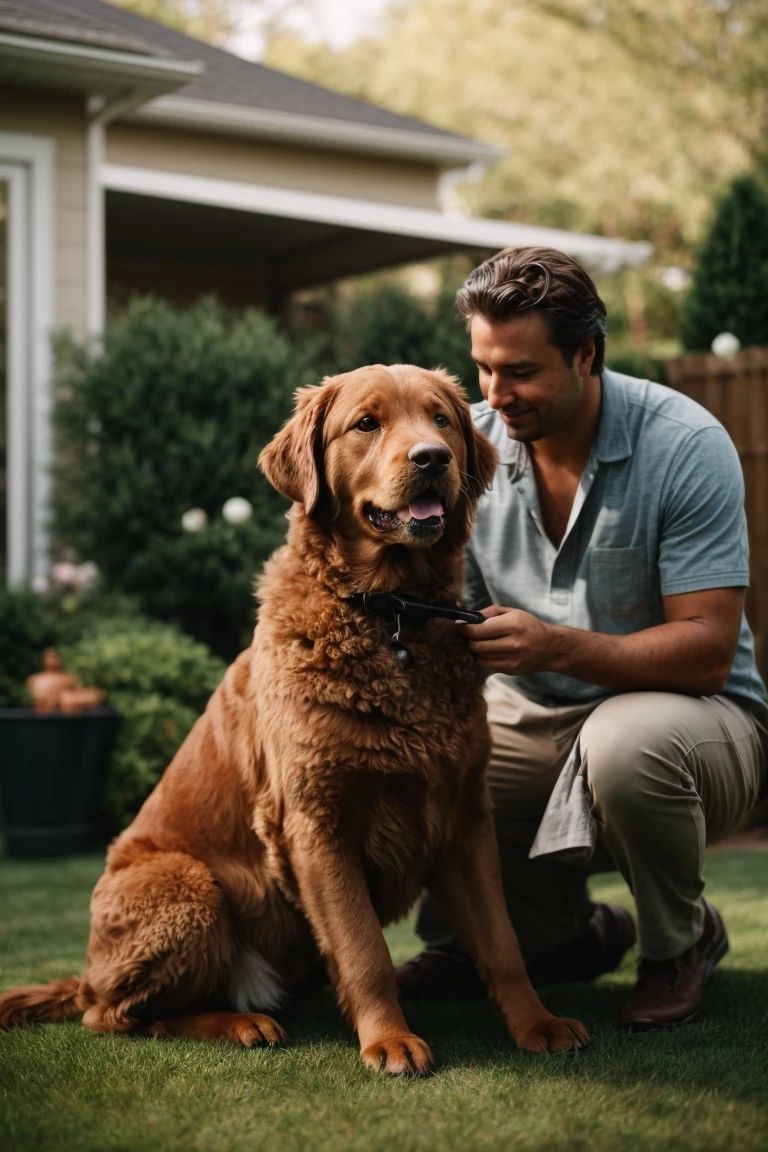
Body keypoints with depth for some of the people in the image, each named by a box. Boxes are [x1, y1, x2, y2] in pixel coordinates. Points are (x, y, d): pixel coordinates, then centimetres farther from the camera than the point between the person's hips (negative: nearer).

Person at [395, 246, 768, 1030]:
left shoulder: (686, 447, -18)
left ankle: (681, 942, -4)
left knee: (625, 742, -39)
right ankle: (555, 933, 8)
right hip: (532, 716, 5)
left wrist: (556, 647, -37)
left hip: (686, 712, -4)